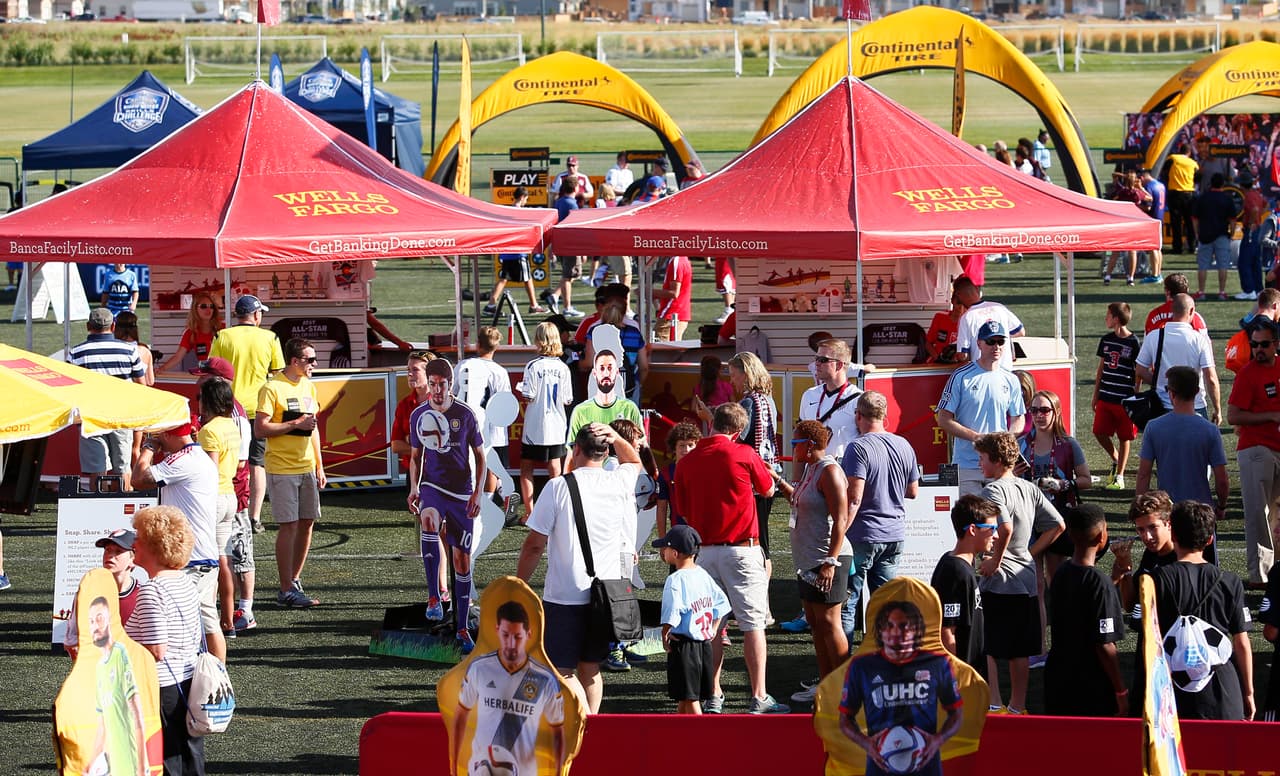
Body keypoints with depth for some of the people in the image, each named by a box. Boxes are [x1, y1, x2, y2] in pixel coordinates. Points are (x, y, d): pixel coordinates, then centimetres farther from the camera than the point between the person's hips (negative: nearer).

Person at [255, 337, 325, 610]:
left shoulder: (308, 387, 14)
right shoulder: (272, 388, -10)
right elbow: (260, 429, -14)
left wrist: (319, 466, 17)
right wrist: (295, 424, -17)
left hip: (307, 467, 7)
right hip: (282, 469, -7)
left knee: (307, 523, 7)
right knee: (289, 525, -7)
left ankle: (294, 580, 20)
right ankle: (287, 590, -3)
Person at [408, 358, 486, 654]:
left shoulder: (465, 414, -4)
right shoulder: (418, 415, 2)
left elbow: (479, 455, 4)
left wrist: (477, 493, -5)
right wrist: (414, 488, 2)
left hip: (462, 492, 0)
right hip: (432, 486, 0)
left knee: (462, 559, 3)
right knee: (429, 520, -35)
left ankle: (462, 628, 14)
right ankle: (434, 597, -31)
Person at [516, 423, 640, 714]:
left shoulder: (557, 488, -9)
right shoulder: (619, 483, 3)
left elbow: (534, 546, -6)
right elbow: (634, 461, 30)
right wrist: (615, 438, 12)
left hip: (563, 596, -5)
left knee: (562, 670, -1)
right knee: (590, 666, 18)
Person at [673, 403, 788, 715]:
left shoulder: (686, 463, 3)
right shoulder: (744, 455, -7)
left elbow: (683, 510, 11)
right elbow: (768, 490, 10)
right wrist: (769, 475, 31)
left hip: (704, 550, 4)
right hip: (741, 548, -4)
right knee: (753, 623, 0)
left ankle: (713, 696, 11)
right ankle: (759, 697, -2)